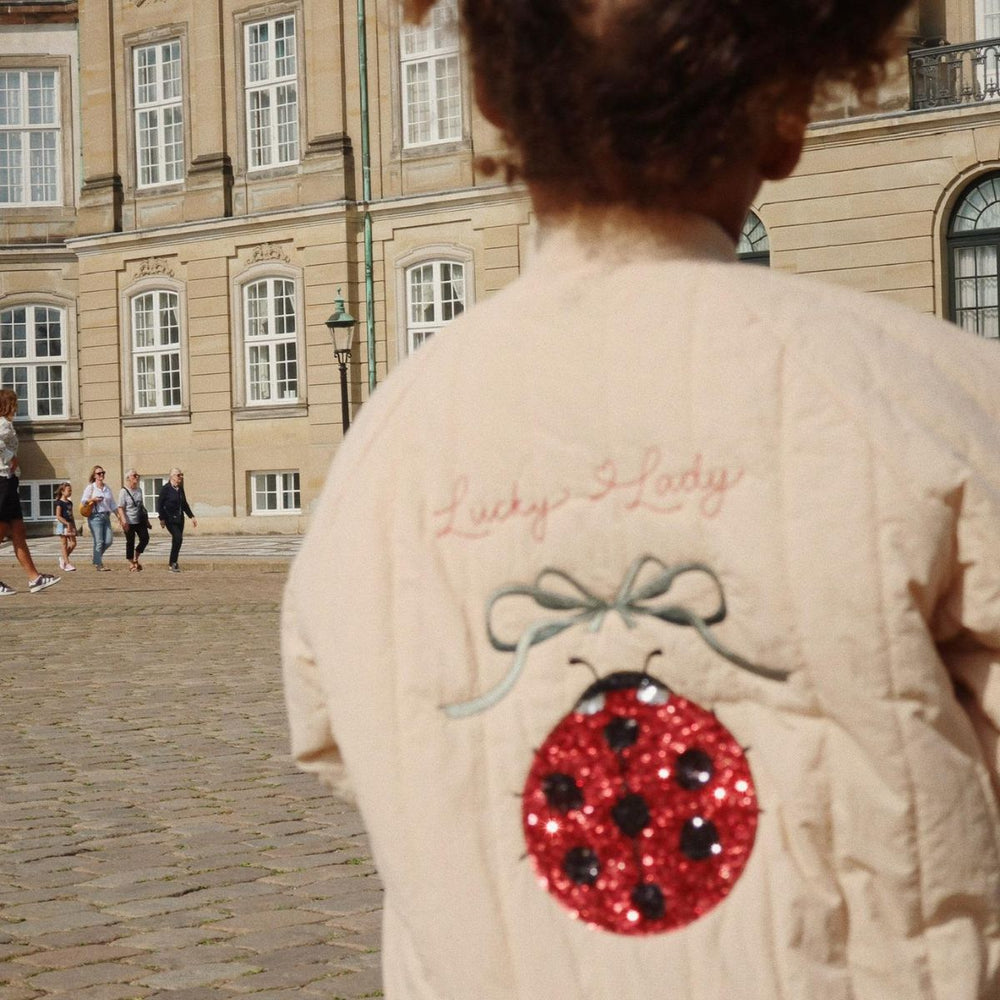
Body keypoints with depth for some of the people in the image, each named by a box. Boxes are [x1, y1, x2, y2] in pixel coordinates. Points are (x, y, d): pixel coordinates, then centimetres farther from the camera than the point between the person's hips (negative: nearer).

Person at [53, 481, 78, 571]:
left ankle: (63, 558, 18)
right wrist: (67, 523, -23)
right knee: (64, 544, -2)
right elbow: (58, 516, -15)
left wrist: (74, 526, 14)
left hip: (70, 524, 7)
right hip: (63, 525, -7)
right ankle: (67, 564, -2)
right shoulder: (60, 503, -9)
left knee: (73, 543, 0)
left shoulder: (70, 502, 14)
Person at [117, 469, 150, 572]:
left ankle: (136, 559, 17)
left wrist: (146, 518, 20)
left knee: (145, 538, -2)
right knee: (130, 543, 2)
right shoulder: (123, 491, -9)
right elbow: (120, 508, -13)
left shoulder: (139, 490, 11)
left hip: (140, 521, 6)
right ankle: (131, 564, 13)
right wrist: (124, 521, -23)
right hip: (129, 522, -6)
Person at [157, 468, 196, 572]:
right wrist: (162, 519, -15)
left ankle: (172, 563, 20)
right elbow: (159, 503, -10)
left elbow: (184, 504, 20)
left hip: (179, 518, 7)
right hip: (170, 518, -7)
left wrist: (191, 516, 18)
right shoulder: (166, 488, -9)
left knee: (178, 540, 8)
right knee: (178, 538, -19)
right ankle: (173, 563, -9)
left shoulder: (180, 489, 11)